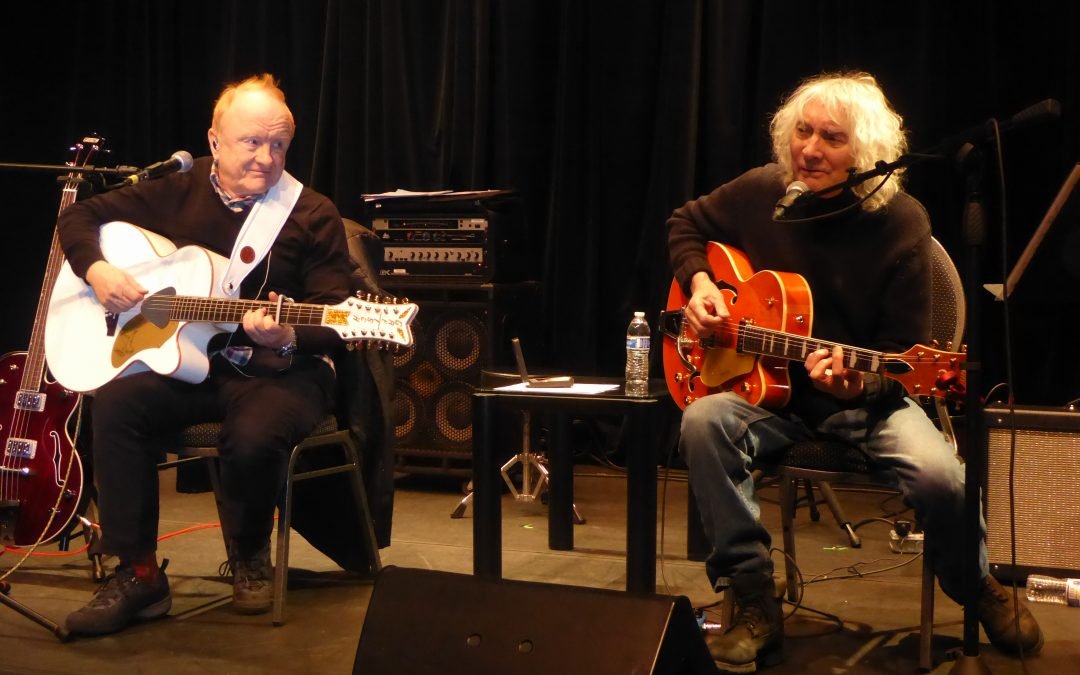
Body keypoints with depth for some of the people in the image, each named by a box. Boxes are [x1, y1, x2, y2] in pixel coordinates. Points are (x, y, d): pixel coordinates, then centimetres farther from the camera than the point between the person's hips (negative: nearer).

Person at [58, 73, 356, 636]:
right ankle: (138, 575, -13)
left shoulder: (313, 216, -4)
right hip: (189, 361, 4)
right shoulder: (177, 193, 6)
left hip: (281, 371, -3)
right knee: (117, 402, -26)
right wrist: (96, 270, -5)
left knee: (253, 435, -35)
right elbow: (79, 216, 15)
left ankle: (250, 558, -1)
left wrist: (287, 338, -29)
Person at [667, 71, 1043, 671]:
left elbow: (902, 354, -10)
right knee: (704, 422, -30)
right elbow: (685, 224, 16)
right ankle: (756, 605, -17)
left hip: (869, 399, -2)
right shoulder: (761, 192, -5)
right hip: (772, 393, 2)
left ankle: (977, 587, 9)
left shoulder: (901, 223, -13)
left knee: (940, 477, -29)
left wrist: (857, 383, -31)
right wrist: (699, 283, -4)